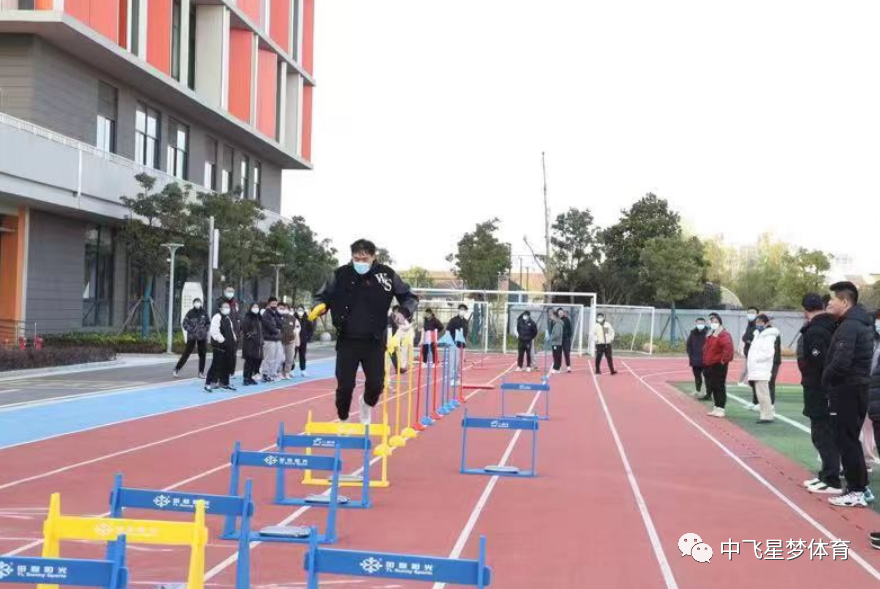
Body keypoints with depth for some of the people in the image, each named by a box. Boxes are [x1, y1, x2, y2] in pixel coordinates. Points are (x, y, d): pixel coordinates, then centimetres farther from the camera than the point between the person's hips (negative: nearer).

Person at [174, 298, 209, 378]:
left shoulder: (204, 312, 2)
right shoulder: (190, 313, -5)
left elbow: (208, 323, 12)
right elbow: (185, 324, -4)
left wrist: (205, 330, -2)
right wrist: (192, 330, -13)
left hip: (202, 337, 3)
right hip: (192, 336, -3)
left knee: (202, 354, 4)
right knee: (186, 353, -4)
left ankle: (201, 372, 14)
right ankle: (177, 369, 4)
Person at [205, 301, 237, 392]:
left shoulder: (228, 318, 19)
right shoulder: (217, 317, -11)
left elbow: (232, 331, 28)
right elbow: (214, 331, -20)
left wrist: (234, 342, 18)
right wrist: (222, 340, -21)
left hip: (228, 347, 9)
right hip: (220, 346, -9)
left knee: (227, 365, 13)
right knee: (216, 365, -10)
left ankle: (224, 383, 24)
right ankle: (208, 384, -7)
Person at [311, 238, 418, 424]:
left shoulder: (387, 275, -6)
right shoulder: (340, 275, -5)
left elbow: (410, 297, 3)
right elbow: (323, 296, 8)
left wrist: (404, 313, -18)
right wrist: (320, 306, -15)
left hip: (374, 341, 0)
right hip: (347, 340, 0)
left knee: (376, 383, -2)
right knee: (345, 386, 1)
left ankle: (367, 405, 34)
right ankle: (343, 420, 25)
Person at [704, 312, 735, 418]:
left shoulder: (724, 334, -15)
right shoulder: (710, 335, 17)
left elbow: (728, 347, -30)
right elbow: (707, 348, 31)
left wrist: (723, 360, -24)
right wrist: (705, 359, 21)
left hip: (719, 365, -10)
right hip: (710, 365, 10)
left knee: (719, 387, -7)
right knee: (712, 387, 13)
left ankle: (720, 409, -4)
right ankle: (717, 408, 20)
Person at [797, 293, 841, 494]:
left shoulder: (814, 331, -19)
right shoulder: (831, 327, 10)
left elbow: (819, 364, -26)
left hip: (819, 392, -9)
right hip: (830, 391, 9)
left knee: (823, 436, -4)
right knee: (827, 434, 17)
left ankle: (832, 481, -2)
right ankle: (826, 475, 26)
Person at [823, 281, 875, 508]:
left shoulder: (849, 326, -18)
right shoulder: (862, 322, 13)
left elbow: (841, 362, -27)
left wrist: (826, 378, -10)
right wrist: (830, 379, 12)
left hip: (847, 390, -10)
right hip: (857, 387, 10)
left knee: (847, 441, -4)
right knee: (850, 439, 17)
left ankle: (856, 492, 0)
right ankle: (860, 485, 22)